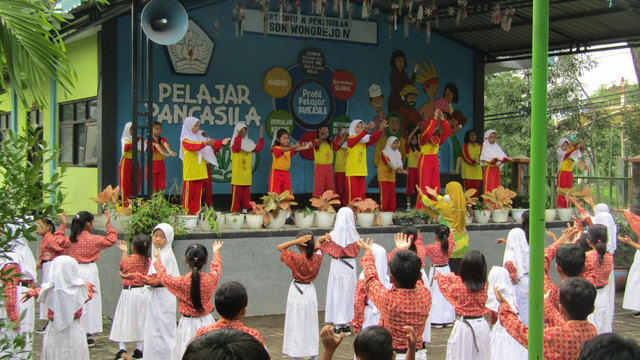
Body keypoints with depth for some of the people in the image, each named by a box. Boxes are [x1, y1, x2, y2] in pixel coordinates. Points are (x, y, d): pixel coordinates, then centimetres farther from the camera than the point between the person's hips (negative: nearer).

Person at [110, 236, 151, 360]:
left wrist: (124, 252, 24)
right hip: (144, 292, 3)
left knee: (123, 319, 4)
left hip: (129, 292, -3)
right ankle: (139, 349, 14)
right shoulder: (149, 261, -5)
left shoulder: (127, 260, -10)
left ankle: (122, 349, -1)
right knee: (141, 321, 12)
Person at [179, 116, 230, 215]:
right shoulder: (185, 140, -4)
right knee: (188, 194, -3)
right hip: (190, 173, -6)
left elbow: (212, 144, 4)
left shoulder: (200, 139, 14)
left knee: (198, 194, 6)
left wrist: (221, 143, -13)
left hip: (200, 172, 6)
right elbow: (193, 146, -26)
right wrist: (204, 144, -43)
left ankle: (196, 213, 10)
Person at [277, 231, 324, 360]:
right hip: (310, 290, 4)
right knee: (311, 323, 13)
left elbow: (280, 247, -11)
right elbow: (317, 247, 16)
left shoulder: (296, 259, -19)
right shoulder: (317, 257, -7)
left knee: (296, 324, 2)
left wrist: (297, 241, -21)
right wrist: (318, 241, -5)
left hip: (297, 291, -4)